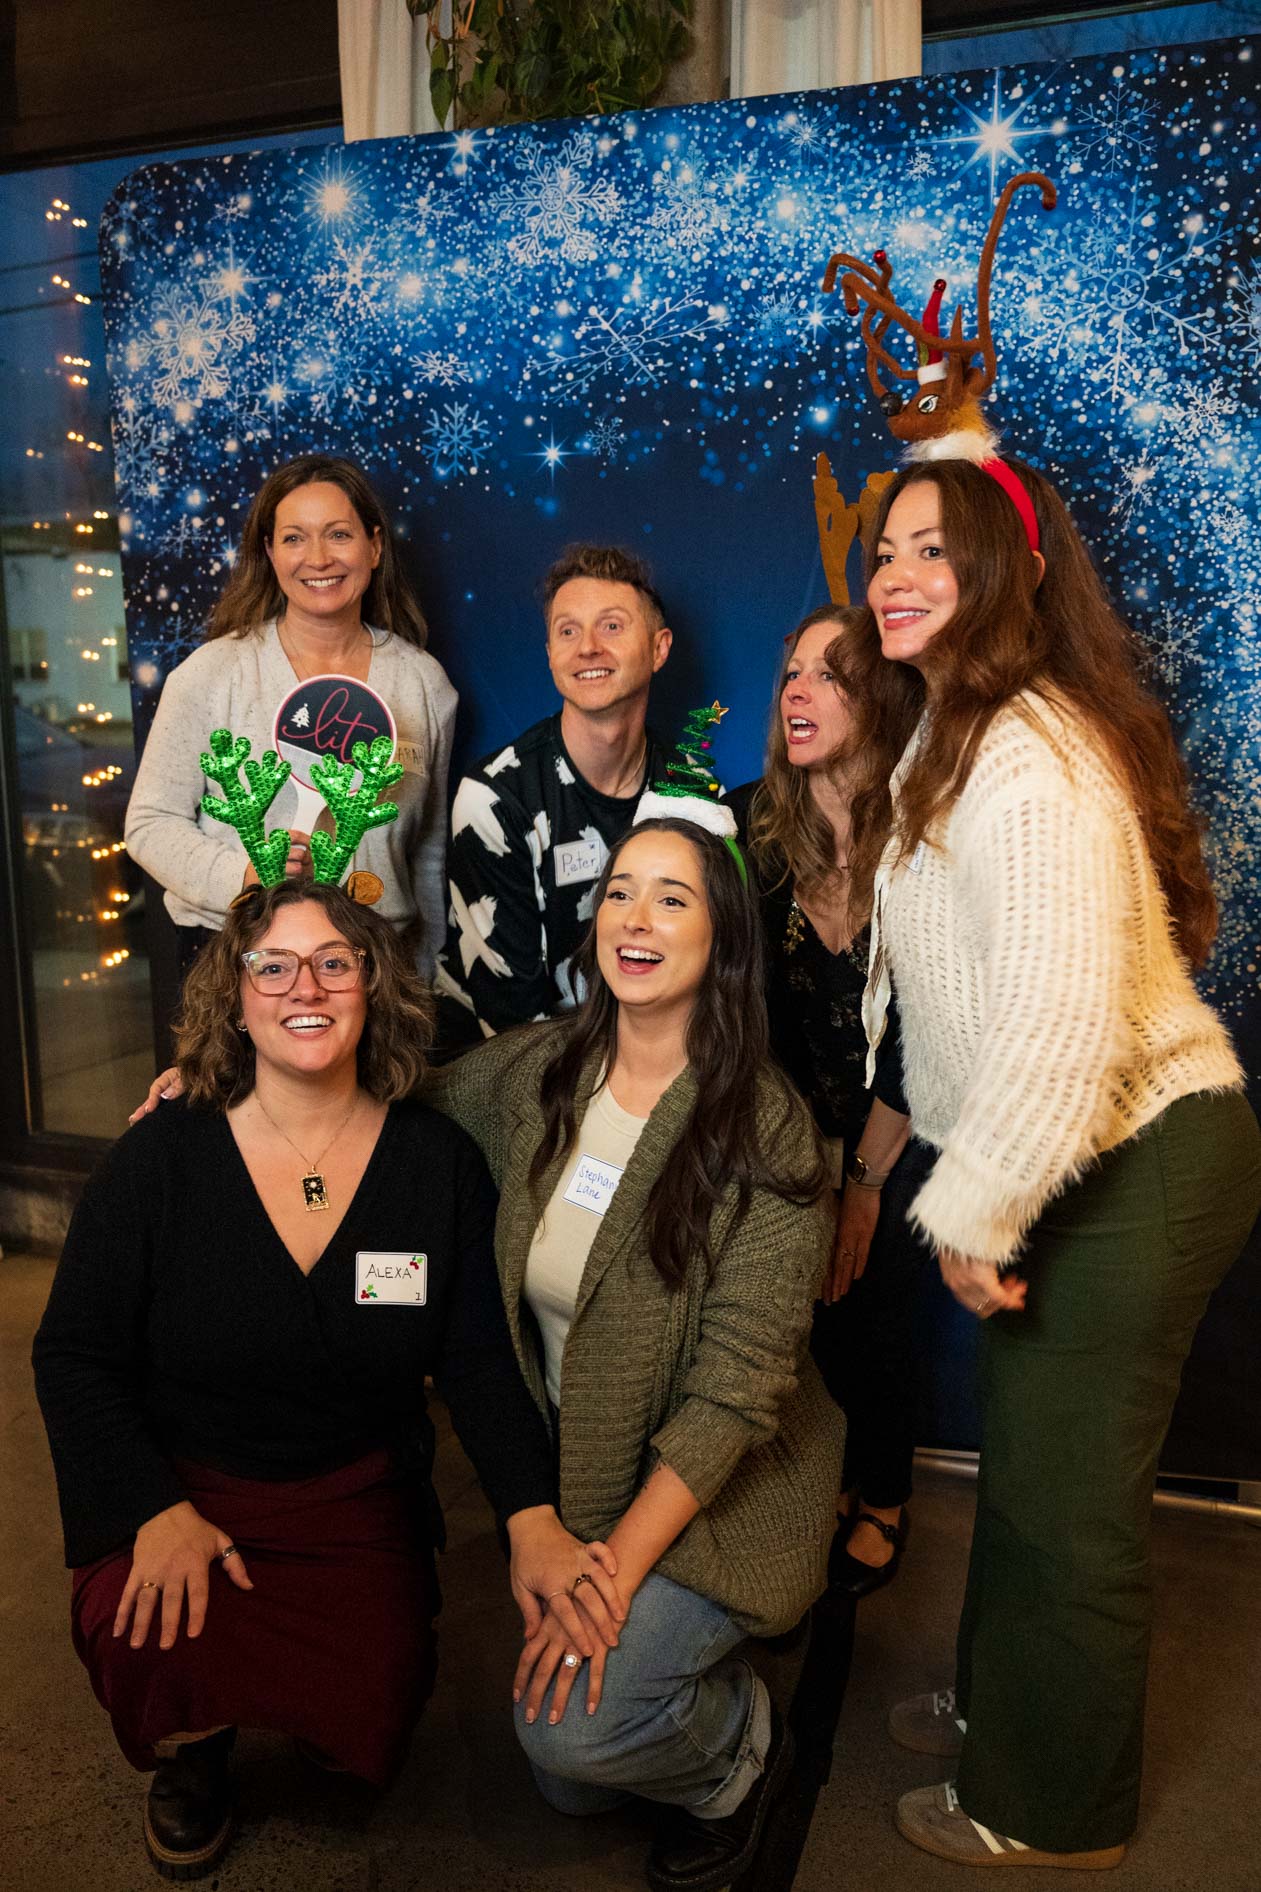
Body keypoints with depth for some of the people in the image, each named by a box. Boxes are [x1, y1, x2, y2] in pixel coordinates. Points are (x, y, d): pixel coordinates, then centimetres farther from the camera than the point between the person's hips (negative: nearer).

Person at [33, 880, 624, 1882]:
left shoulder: (441, 1162, -7)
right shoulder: (159, 1159, -10)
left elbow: (482, 1360, -5)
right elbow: (73, 1357, -5)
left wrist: (534, 1520, -18)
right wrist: (156, 1512, -17)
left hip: (356, 1499, 1)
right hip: (177, 1487, 0)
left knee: (370, 1722, -15)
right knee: (156, 1648, -27)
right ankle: (195, 1752, 13)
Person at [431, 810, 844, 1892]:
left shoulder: (765, 1131, -21)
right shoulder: (533, 1072, -8)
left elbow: (734, 1388, -22)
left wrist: (616, 1567, -24)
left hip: (714, 1495, -5)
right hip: (571, 1475, 5)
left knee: (570, 1724, -21)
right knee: (569, 1790, 9)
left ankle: (741, 1747, 11)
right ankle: (684, 1650, 37)